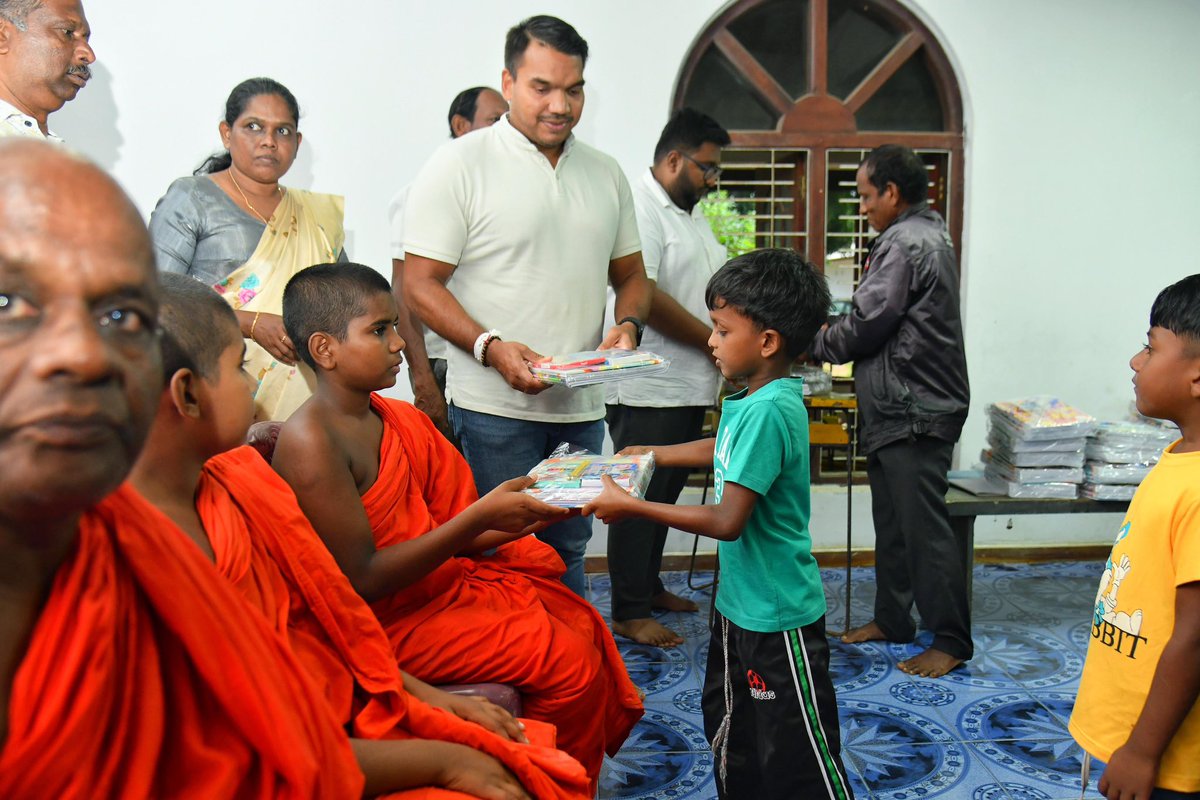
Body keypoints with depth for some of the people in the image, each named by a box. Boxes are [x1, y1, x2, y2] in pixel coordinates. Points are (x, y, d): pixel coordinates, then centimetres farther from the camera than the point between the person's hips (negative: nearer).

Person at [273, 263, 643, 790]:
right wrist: (480, 517, -25)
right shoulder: (311, 440, -22)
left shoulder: (400, 420, 4)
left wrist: (515, 520, -11)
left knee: (581, 622, 7)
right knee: (567, 660, -11)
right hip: (388, 621, -8)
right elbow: (362, 579, -24)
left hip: (442, 579, 9)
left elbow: (445, 532, 7)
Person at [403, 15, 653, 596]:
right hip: (494, 407, -5)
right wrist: (491, 347, -22)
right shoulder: (460, 165, -4)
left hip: (583, 407, 5)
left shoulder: (606, 173, 13)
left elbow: (630, 274, 20)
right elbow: (421, 284, -8)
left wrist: (627, 325, -3)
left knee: (567, 554, 16)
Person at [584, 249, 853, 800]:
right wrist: (653, 455, 25)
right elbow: (725, 451, 24)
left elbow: (727, 521, -28)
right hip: (741, 600, 10)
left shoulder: (768, 412, -27)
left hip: (777, 614, -10)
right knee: (730, 732, 25)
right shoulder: (755, 400, 2)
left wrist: (631, 506, -22)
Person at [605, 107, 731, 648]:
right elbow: (645, 298, -22)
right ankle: (629, 613, 8)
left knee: (666, 492, 17)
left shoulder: (690, 213, 18)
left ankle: (649, 586, 31)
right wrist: (717, 343, -15)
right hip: (648, 390, -10)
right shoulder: (640, 208, -13)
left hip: (687, 386, 10)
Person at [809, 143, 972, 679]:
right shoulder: (927, 234, 18)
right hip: (898, 409, 11)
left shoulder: (906, 243, -16)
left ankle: (951, 641, 5)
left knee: (923, 524, -5)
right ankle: (892, 619, 28)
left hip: (914, 412, -11)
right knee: (892, 519, 17)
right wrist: (832, 335, 13)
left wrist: (813, 344, -2)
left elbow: (865, 325, -17)